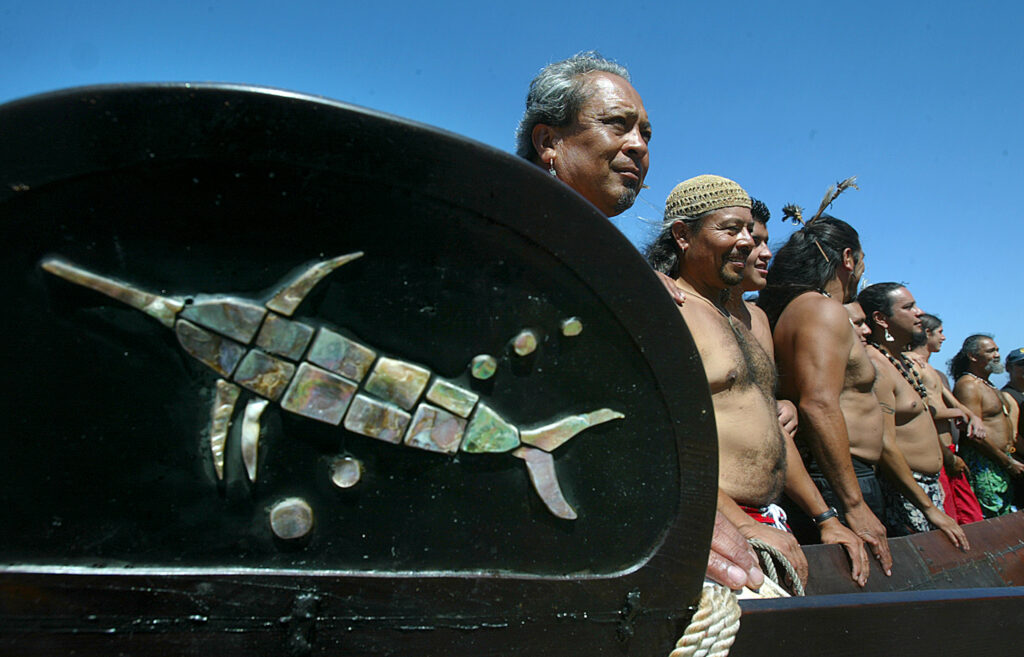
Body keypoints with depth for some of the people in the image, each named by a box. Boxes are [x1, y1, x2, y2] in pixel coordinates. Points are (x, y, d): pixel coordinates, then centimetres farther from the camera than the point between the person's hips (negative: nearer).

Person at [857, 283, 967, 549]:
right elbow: (885, 446, -23)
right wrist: (929, 508, -20)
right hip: (902, 489, -10)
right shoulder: (874, 364, -19)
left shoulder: (903, 362, 13)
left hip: (930, 486, 10)